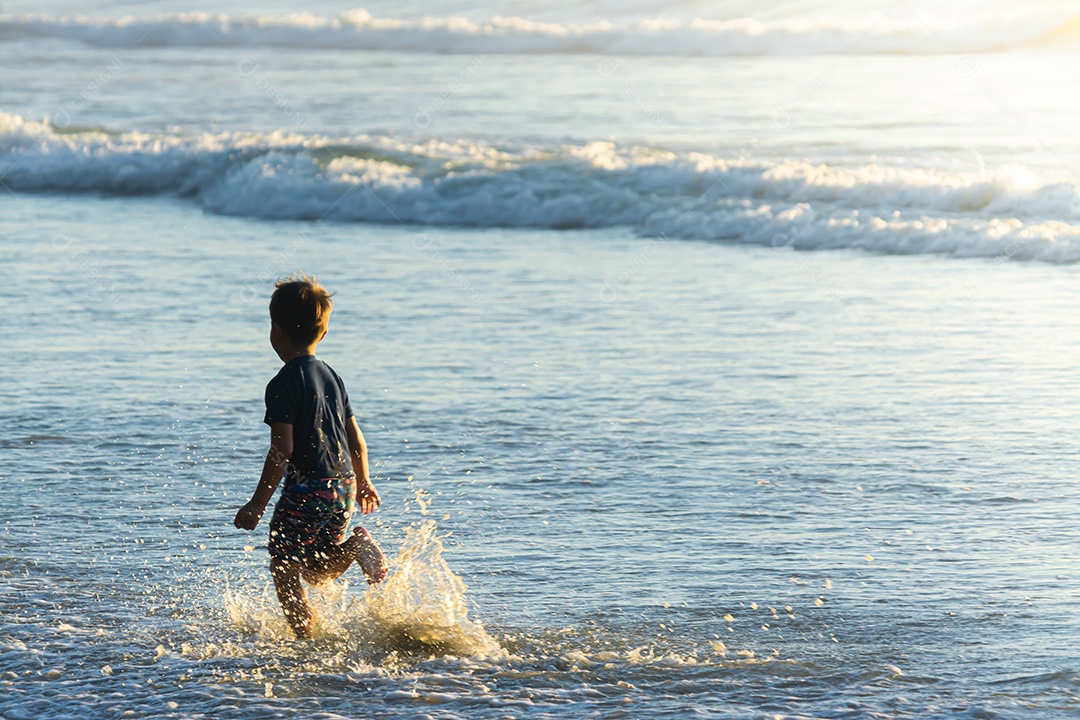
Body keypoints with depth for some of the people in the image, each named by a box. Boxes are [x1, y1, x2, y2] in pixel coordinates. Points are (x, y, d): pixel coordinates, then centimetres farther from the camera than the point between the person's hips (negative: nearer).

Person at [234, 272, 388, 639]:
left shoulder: (284, 384, -14)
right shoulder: (331, 376, 10)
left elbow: (282, 449, -19)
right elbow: (355, 437, 15)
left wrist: (257, 503, -16)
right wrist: (363, 482, 30)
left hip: (306, 489, -7)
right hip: (342, 486, 7)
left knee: (284, 569, 6)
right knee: (317, 571, 17)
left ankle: (308, 639, -3)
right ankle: (353, 547, -10)